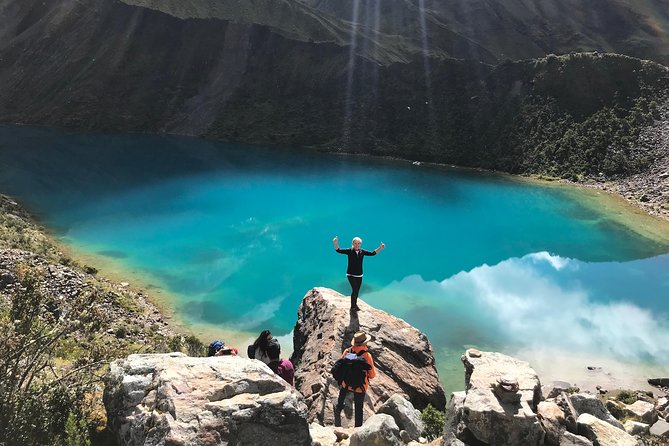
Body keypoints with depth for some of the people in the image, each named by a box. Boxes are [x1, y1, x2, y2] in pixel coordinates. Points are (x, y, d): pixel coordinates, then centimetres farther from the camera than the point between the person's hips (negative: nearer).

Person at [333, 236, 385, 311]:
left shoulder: (362, 252, 2)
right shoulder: (349, 251, -7)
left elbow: (372, 253, 7)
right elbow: (339, 250, -15)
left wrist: (380, 248, -2)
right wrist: (336, 244, -33)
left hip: (359, 275, 4)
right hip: (351, 274, -4)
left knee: (357, 291, 9)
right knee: (355, 289, -15)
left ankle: (355, 305, 27)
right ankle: (353, 306, -2)